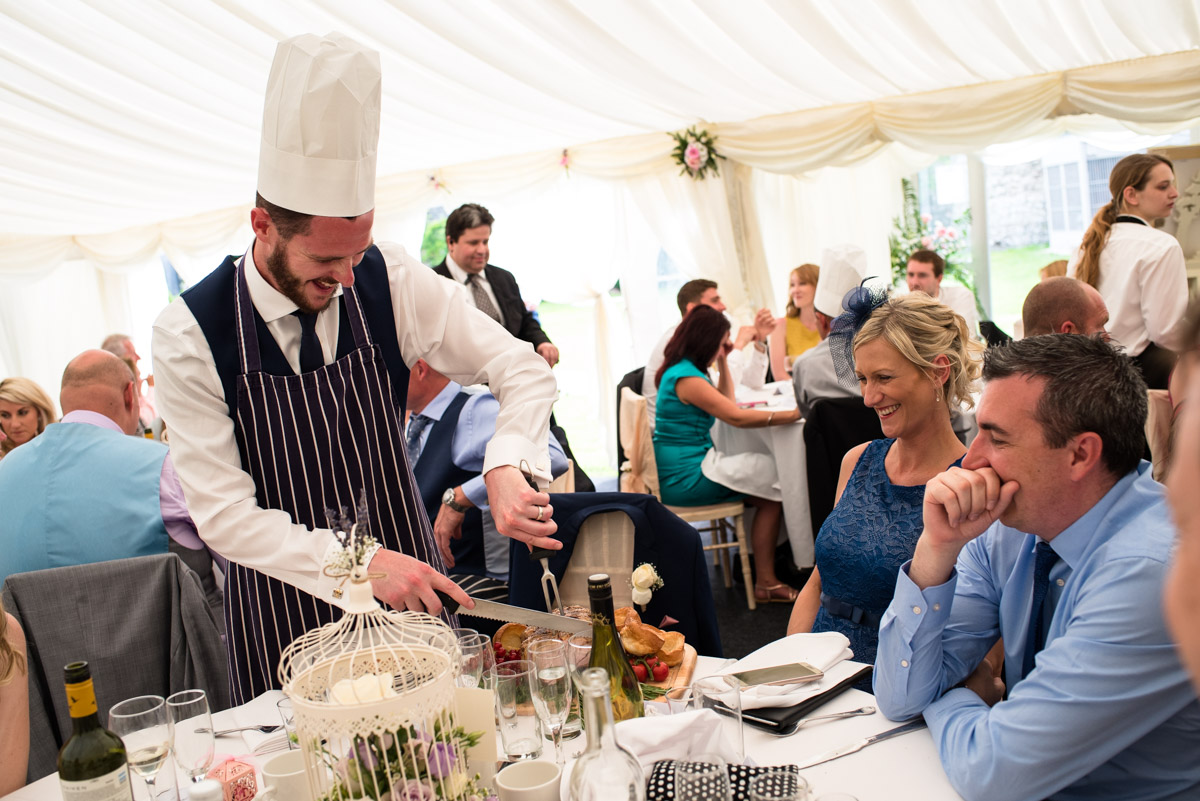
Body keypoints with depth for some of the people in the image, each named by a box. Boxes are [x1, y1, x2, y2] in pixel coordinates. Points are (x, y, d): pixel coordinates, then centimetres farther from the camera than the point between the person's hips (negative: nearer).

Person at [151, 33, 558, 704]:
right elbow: (223, 513, -17)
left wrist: (507, 465, -28)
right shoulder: (190, 334, -17)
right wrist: (354, 562, -29)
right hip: (282, 607, -1)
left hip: (407, 583, 2)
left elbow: (523, 369, -8)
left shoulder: (390, 282, -13)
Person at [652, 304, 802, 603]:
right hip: (684, 478, -10)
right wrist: (793, 414, -21)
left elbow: (726, 401, 28)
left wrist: (722, 362, 18)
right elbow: (736, 416, -24)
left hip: (683, 470, 10)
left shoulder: (682, 370, 15)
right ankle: (766, 584, -7)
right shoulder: (685, 377, -18)